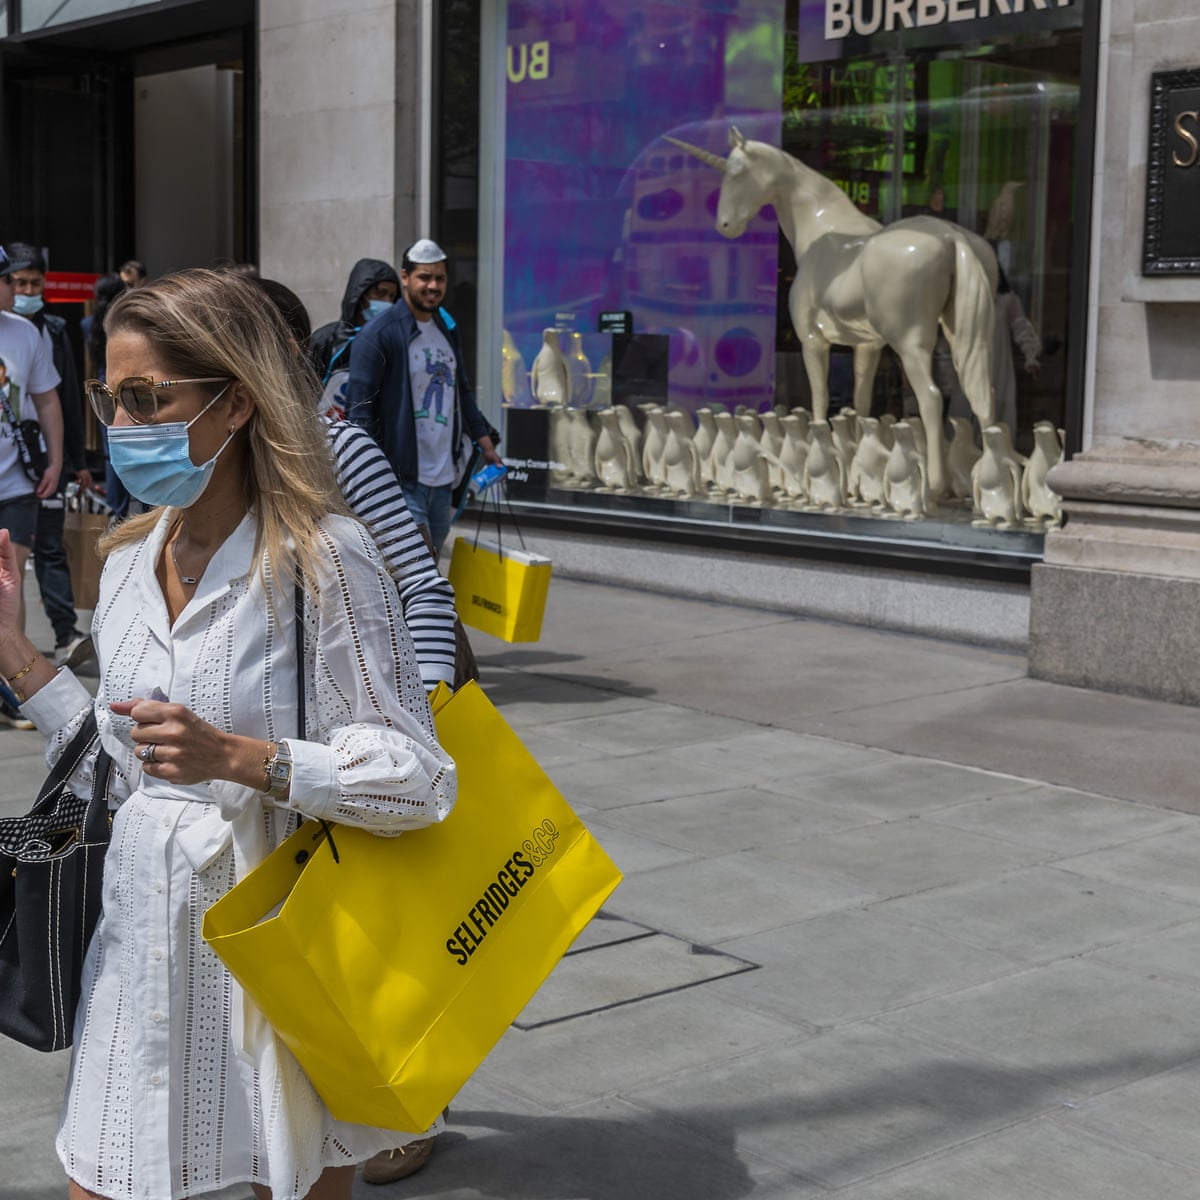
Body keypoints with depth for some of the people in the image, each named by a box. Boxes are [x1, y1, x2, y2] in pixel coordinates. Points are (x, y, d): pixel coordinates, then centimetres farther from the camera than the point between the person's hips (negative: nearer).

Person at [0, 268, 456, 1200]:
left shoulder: (321, 557, -15)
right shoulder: (129, 561, 6)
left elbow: (417, 780, -17)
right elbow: (121, 769, 12)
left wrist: (239, 757, -28)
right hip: (144, 947, 6)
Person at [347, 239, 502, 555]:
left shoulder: (447, 329, 15)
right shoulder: (379, 334, -11)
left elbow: (461, 391, 27)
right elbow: (359, 408, -12)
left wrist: (484, 440, 21)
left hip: (443, 475, 8)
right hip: (402, 478, -8)